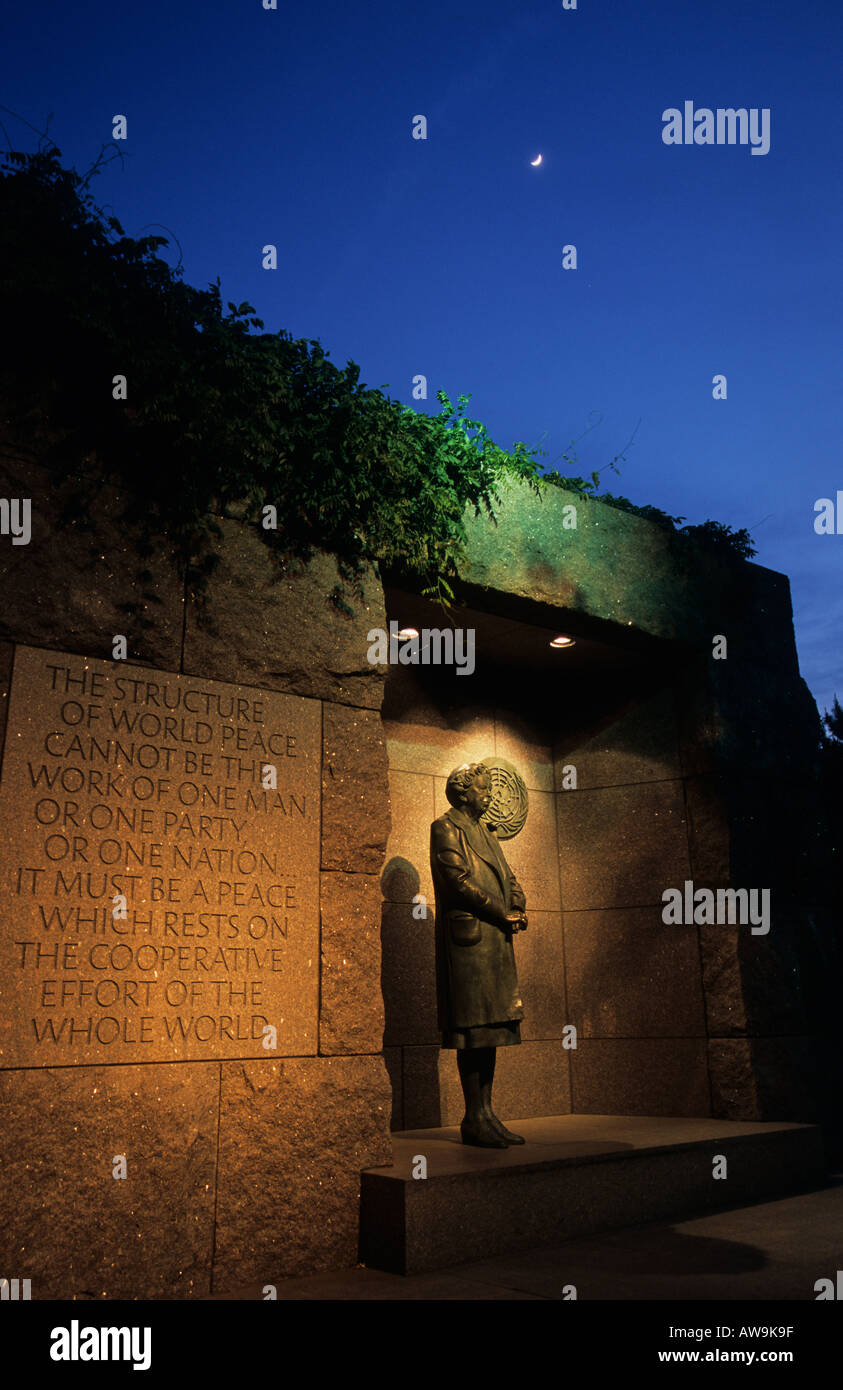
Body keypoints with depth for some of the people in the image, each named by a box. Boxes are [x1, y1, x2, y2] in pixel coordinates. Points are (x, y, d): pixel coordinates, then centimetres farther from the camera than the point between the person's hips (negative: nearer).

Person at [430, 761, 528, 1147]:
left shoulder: (484, 832, 23)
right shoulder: (446, 828, -3)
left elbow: (508, 879, 20)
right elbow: (459, 881, -13)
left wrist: (518, 909, 0)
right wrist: (502, 913, -11)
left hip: (496, 941, 9)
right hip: (467, 939, -8)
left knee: (491, 1028, 7)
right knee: (473, 1028, -7)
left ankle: (486, 1114, 12)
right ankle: (474, 1119, -2)